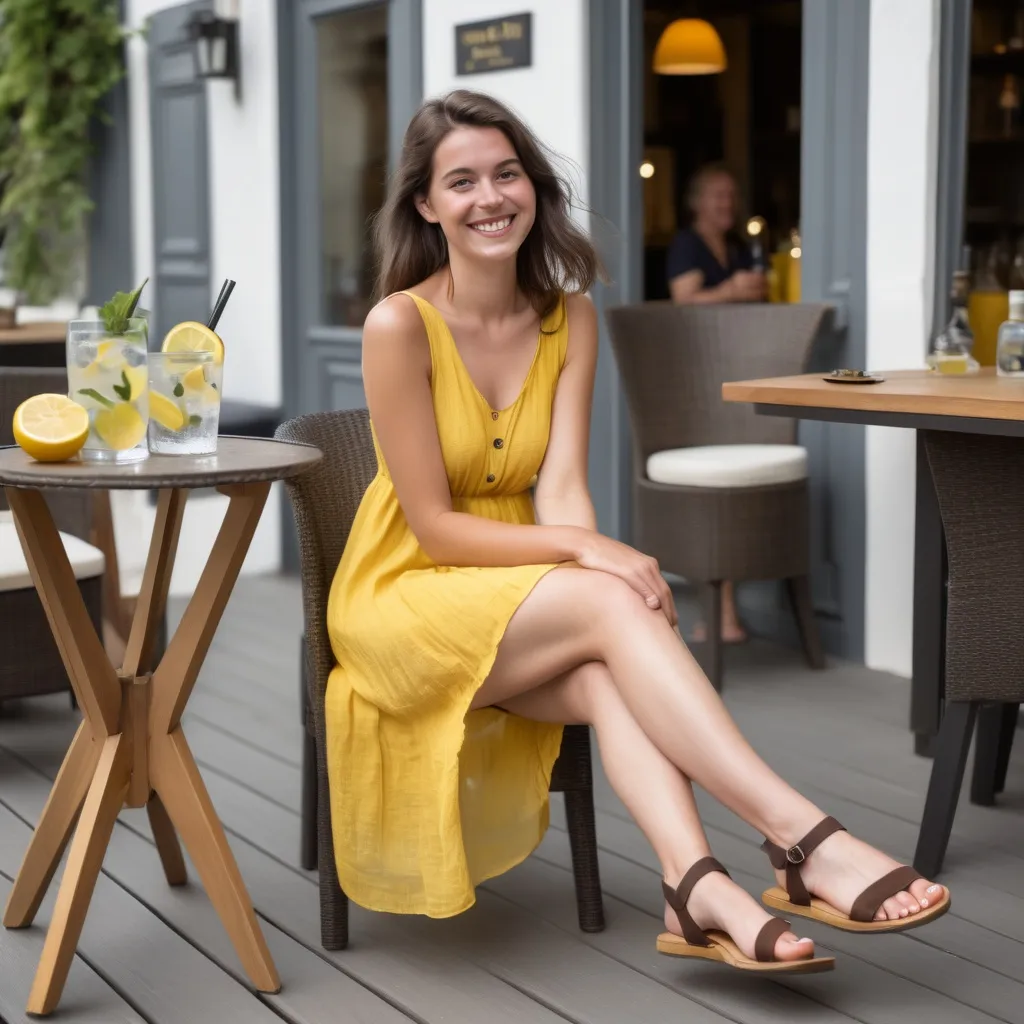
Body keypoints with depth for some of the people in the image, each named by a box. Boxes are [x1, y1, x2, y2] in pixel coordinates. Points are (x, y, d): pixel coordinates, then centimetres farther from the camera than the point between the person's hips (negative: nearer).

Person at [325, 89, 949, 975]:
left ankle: (695, 885, -47)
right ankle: (805, 838, -39)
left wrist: (586, 558, -31)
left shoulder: (570, 318, 2)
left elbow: (562, 487, -9)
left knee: (608, 676, -32)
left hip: (521, 606, 5)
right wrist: (583, 552, -27)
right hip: (406, 602, -5)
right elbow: (434, 527, -15)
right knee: (616, 607, -32)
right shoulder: (400, 324, -14)